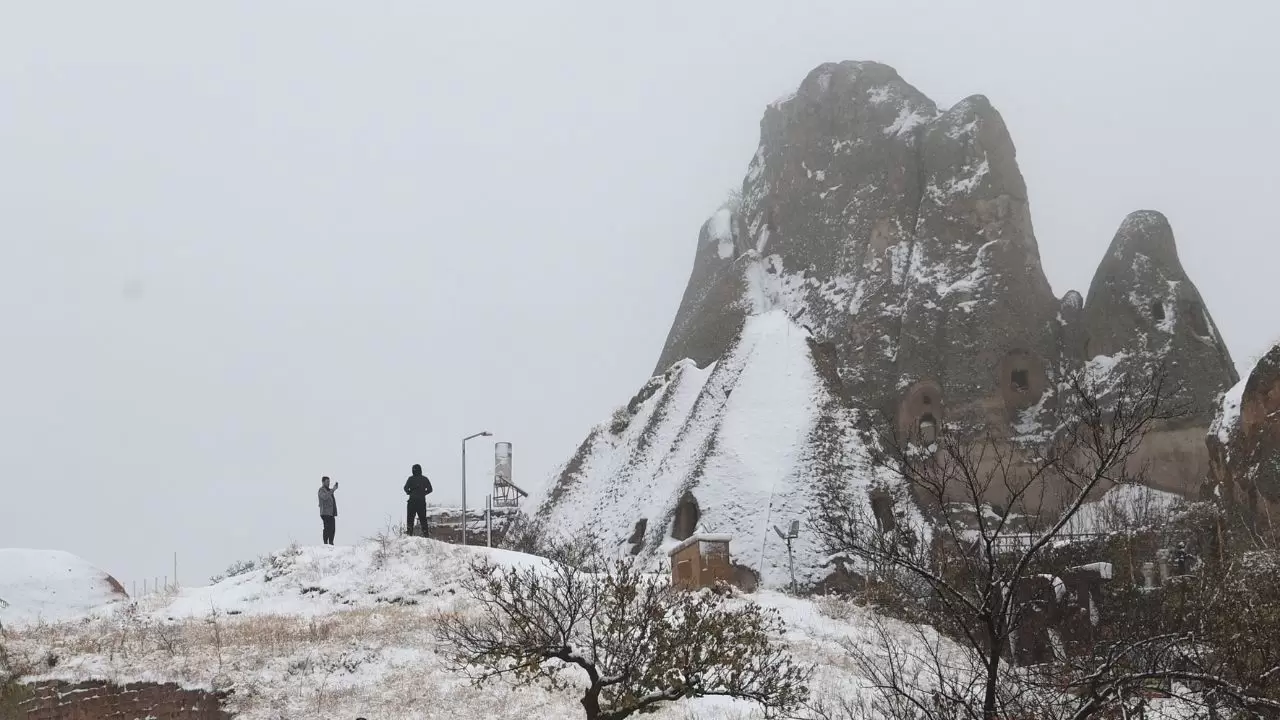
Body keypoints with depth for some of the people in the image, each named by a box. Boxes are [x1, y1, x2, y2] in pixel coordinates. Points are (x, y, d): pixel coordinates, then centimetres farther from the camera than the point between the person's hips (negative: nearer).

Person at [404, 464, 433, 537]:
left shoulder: (411, 478, -3)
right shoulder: (424, 479, 6)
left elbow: (406, 488, -12)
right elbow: (430, 489, 5)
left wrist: (409, 492, 8)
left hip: (412, 501, -3)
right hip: (422, 501, 3)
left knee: (410, 517, 2)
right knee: (423, 518, 7)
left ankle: (409, 532, -6)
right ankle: (425, 533, 1)